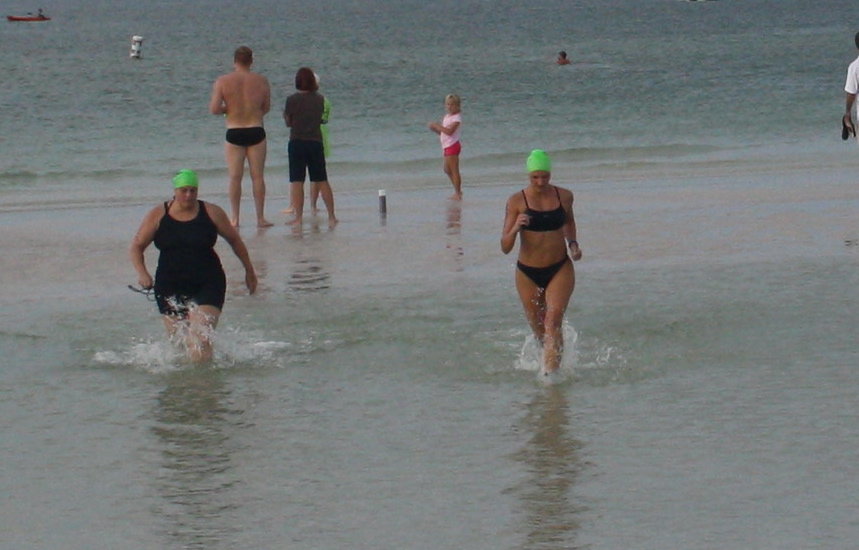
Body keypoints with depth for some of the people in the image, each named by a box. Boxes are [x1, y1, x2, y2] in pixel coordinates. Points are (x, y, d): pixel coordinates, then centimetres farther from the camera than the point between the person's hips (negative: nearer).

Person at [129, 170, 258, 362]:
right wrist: (142, 273, -13)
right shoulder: (158, 216, 1)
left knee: (200, 340, -18)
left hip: (207, 284, -2)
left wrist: (249, 271, 19)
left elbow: (234, 240, 13)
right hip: (171, 287, 2)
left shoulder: (212, 213, -1)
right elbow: (136, 247, 5)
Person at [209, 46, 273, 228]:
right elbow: (266, 108, 9)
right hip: (256, 131, 1)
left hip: (234, 133, -1)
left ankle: (234, 218, 6)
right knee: (258, 176, 6)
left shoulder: (222, 82, -6)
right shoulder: (261, 81, -1)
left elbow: (214, 109, -10)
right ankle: (260, 218, 9)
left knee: (235, 177, 5)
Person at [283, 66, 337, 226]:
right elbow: (321, 117, 10)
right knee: (322, 181, 10)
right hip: (316, 143, 3)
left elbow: (288, 122, -1)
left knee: (297, 182, 0)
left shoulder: (292, 100, -8)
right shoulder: (320, 99, 0)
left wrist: (285, 114, 21)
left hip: (297, 143, -3)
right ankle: (332, 216, 10)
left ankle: (298, 217, -6)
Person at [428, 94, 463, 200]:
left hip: (452, 146, -10)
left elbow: (449, 131, -27)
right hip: (447, 146, 10)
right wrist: (436, 128, 0)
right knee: (447, 169, 18)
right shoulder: (446, 117, 14)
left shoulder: (456, 118, -14)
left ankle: (457, 193, -1)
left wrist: (438, 126, -20)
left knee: (454, 170, -6)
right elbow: (443, 132, 18)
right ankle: (458, 191, 28)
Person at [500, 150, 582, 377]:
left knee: (553, 321, -19)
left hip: (560, 270, 0)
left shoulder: (564, 196, -2)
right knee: (539, 330, 13)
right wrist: (515, 228, -32)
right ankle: (552, 357, 44)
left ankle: (550, 373, -24)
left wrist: (572, 243, 4)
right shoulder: (517, 201, -10)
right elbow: (505, 247, -13)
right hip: (528, 273, 0)